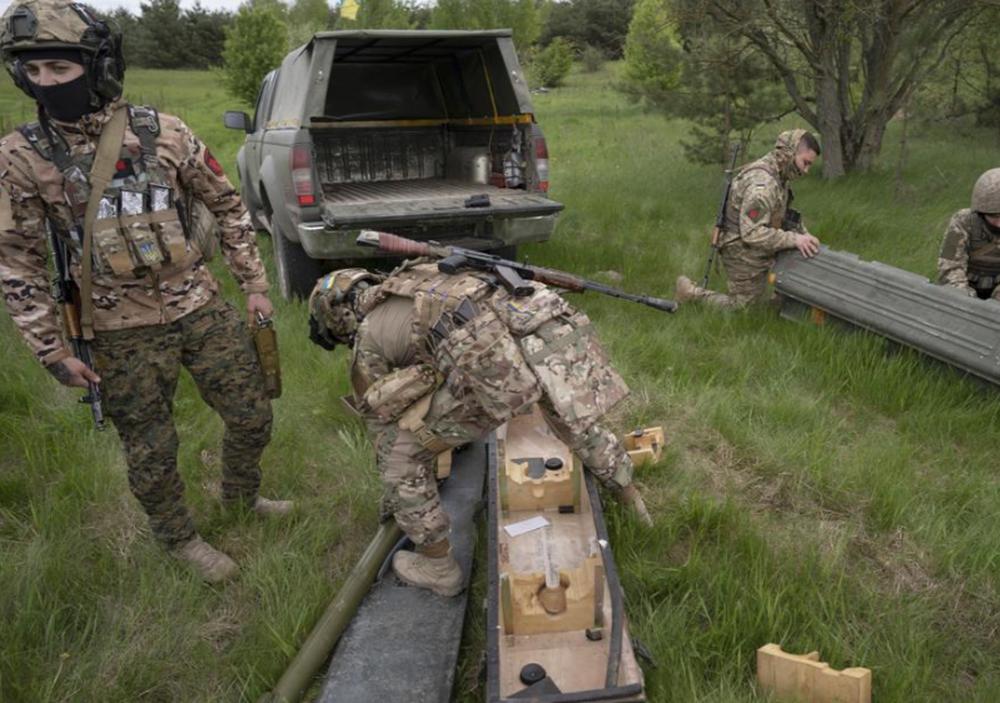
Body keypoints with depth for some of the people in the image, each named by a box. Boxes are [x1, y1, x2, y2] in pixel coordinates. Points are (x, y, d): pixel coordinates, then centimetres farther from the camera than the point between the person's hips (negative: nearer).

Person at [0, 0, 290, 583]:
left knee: (252, 415, 12)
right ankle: (180, 539, 36)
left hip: (202, 308, 2)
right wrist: (53, 352, -4)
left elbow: (228, 206, 4)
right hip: (125, 331, -1)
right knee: (151, 452, 9)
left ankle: (242, 496, 42)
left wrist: (255, 284, 4)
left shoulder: (165, 133, -6)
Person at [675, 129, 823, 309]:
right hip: (744, 256, -10)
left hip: (755, 253, 10)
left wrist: (803, 234, 0)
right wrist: (793, 239, -30)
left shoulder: (777, 176, 6)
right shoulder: (762, 182, -27)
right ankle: (691, 293, 11)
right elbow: (752, 233, -32)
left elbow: (784, 214, 16)